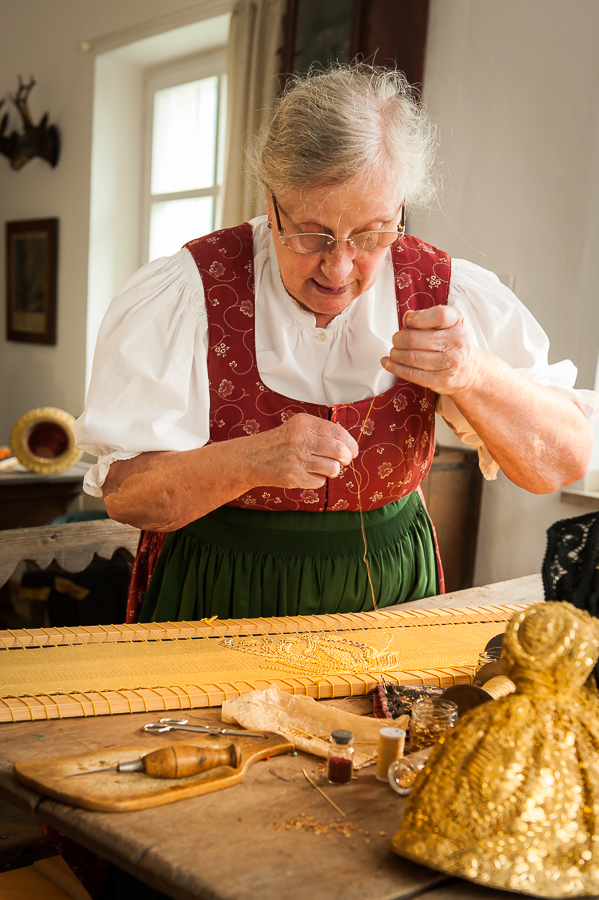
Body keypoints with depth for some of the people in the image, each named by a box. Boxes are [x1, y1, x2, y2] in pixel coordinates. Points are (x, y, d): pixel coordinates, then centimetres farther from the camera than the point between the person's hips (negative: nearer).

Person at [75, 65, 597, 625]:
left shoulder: (444, 293, -6)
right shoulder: (185, 294, -12)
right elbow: (124, 494, -13)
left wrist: (477, 377, -23)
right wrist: (251, 461, -30)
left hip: (389, 600, 2)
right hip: (218, 608, -1)